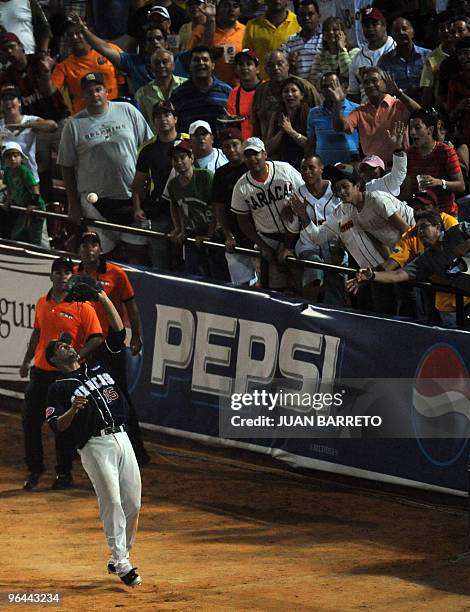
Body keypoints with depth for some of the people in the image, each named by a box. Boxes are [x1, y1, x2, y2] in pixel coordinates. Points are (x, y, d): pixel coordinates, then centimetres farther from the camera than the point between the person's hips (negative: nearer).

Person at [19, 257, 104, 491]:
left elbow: (96, 338, -11)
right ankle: (34, 469, 19)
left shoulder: (82, 306, -9)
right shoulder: (42, 303, 8)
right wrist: (27, 361, 19)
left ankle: (64, 472, 15)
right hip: (41, 371, 5)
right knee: (30, 421, 6)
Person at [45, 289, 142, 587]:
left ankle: (122, 554, 20)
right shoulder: (60, 387, 4)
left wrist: (104, 300, 5)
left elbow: (118, 333, 14)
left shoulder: (97, 365, 19)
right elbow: (57, 426, -4)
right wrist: (73, 409, -23)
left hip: (122, 438, 5)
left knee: (133, 502, 4)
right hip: (95, 445, -5)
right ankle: (121, 563, -10)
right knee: (112, 502, -12)